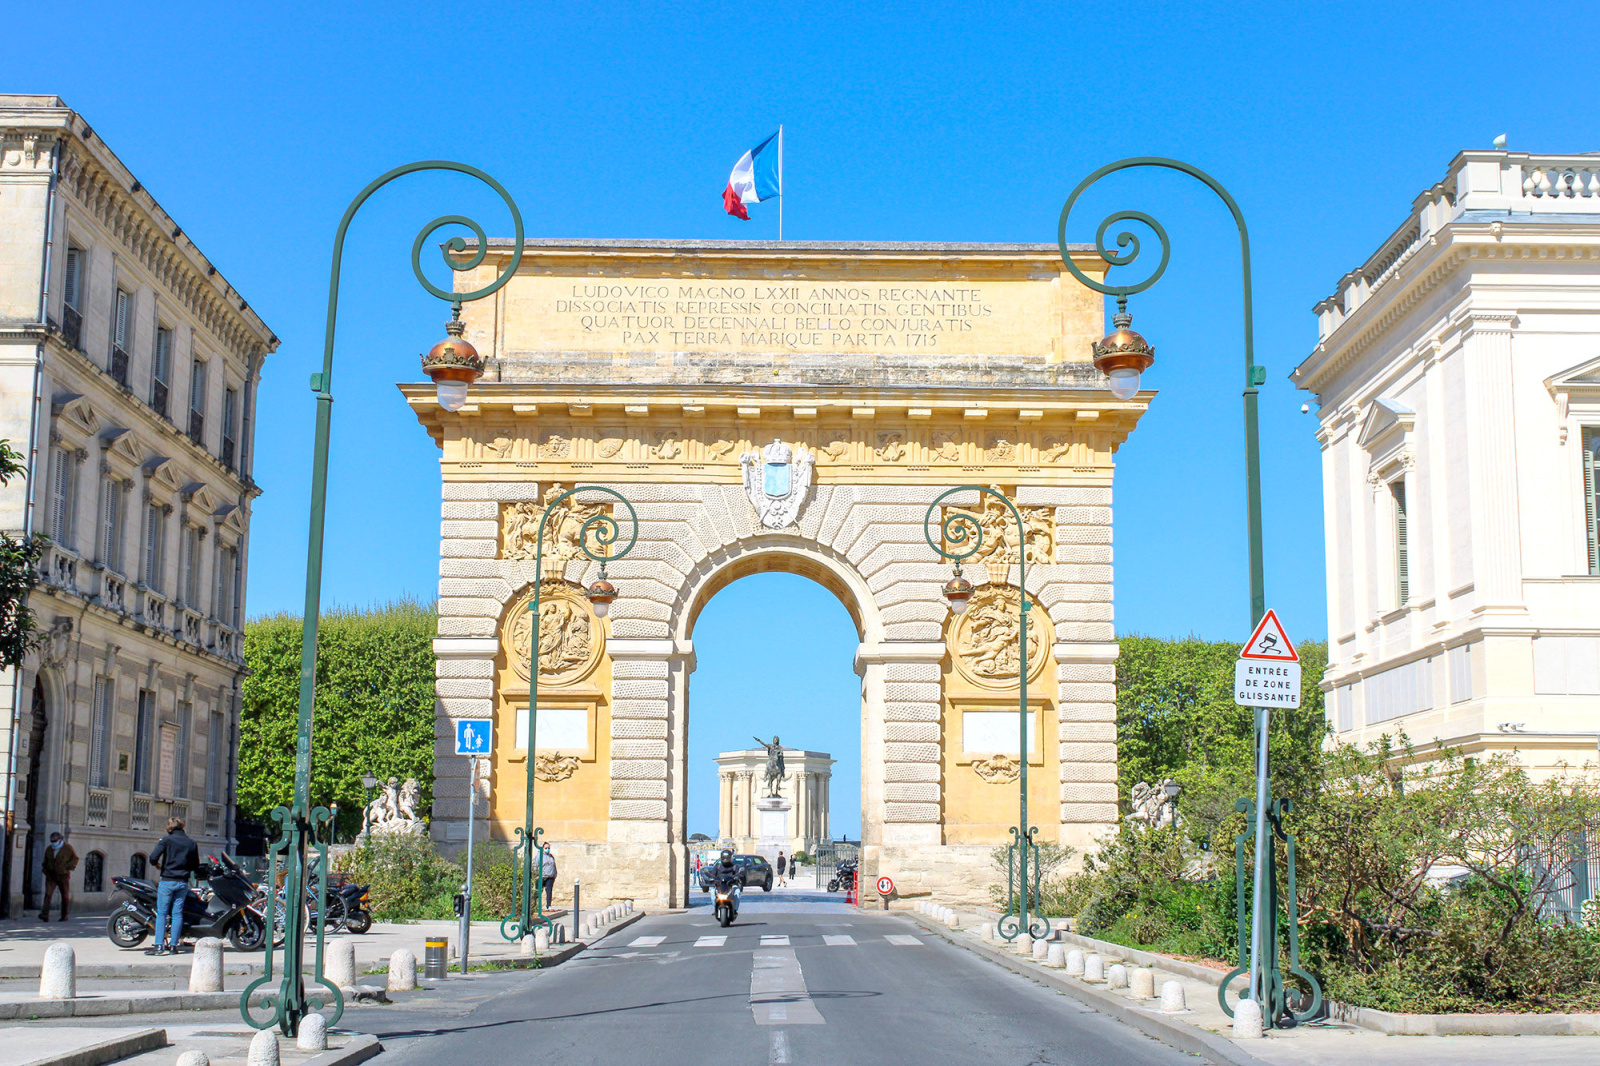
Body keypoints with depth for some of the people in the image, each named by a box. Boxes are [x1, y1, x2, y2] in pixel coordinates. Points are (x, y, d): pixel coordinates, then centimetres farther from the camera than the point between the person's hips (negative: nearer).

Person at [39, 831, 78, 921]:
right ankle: (45, 914, -22)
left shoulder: (67, 848, -1)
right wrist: (46, 871, 6)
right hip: (51, 876, 3)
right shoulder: (49, 849, 11)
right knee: (48, 894, -14)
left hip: (63, 876, -2)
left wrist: (66, 867, -11)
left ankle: (64, 916, 15)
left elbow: (75, 858, 1)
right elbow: (45, 862, 22)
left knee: (65, 896, 3)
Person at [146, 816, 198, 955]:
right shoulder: (191, 843, 9)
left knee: (161, 913, -1)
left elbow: (153, 857, -12)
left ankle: (159, 946, -8)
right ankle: (173, 946, 4)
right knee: (177, 913, 6)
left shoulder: (166, 840, -4)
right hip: (183, 883, 4)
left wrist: (157, 865, 8)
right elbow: (195, 866, 13)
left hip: (167, 881, -3)